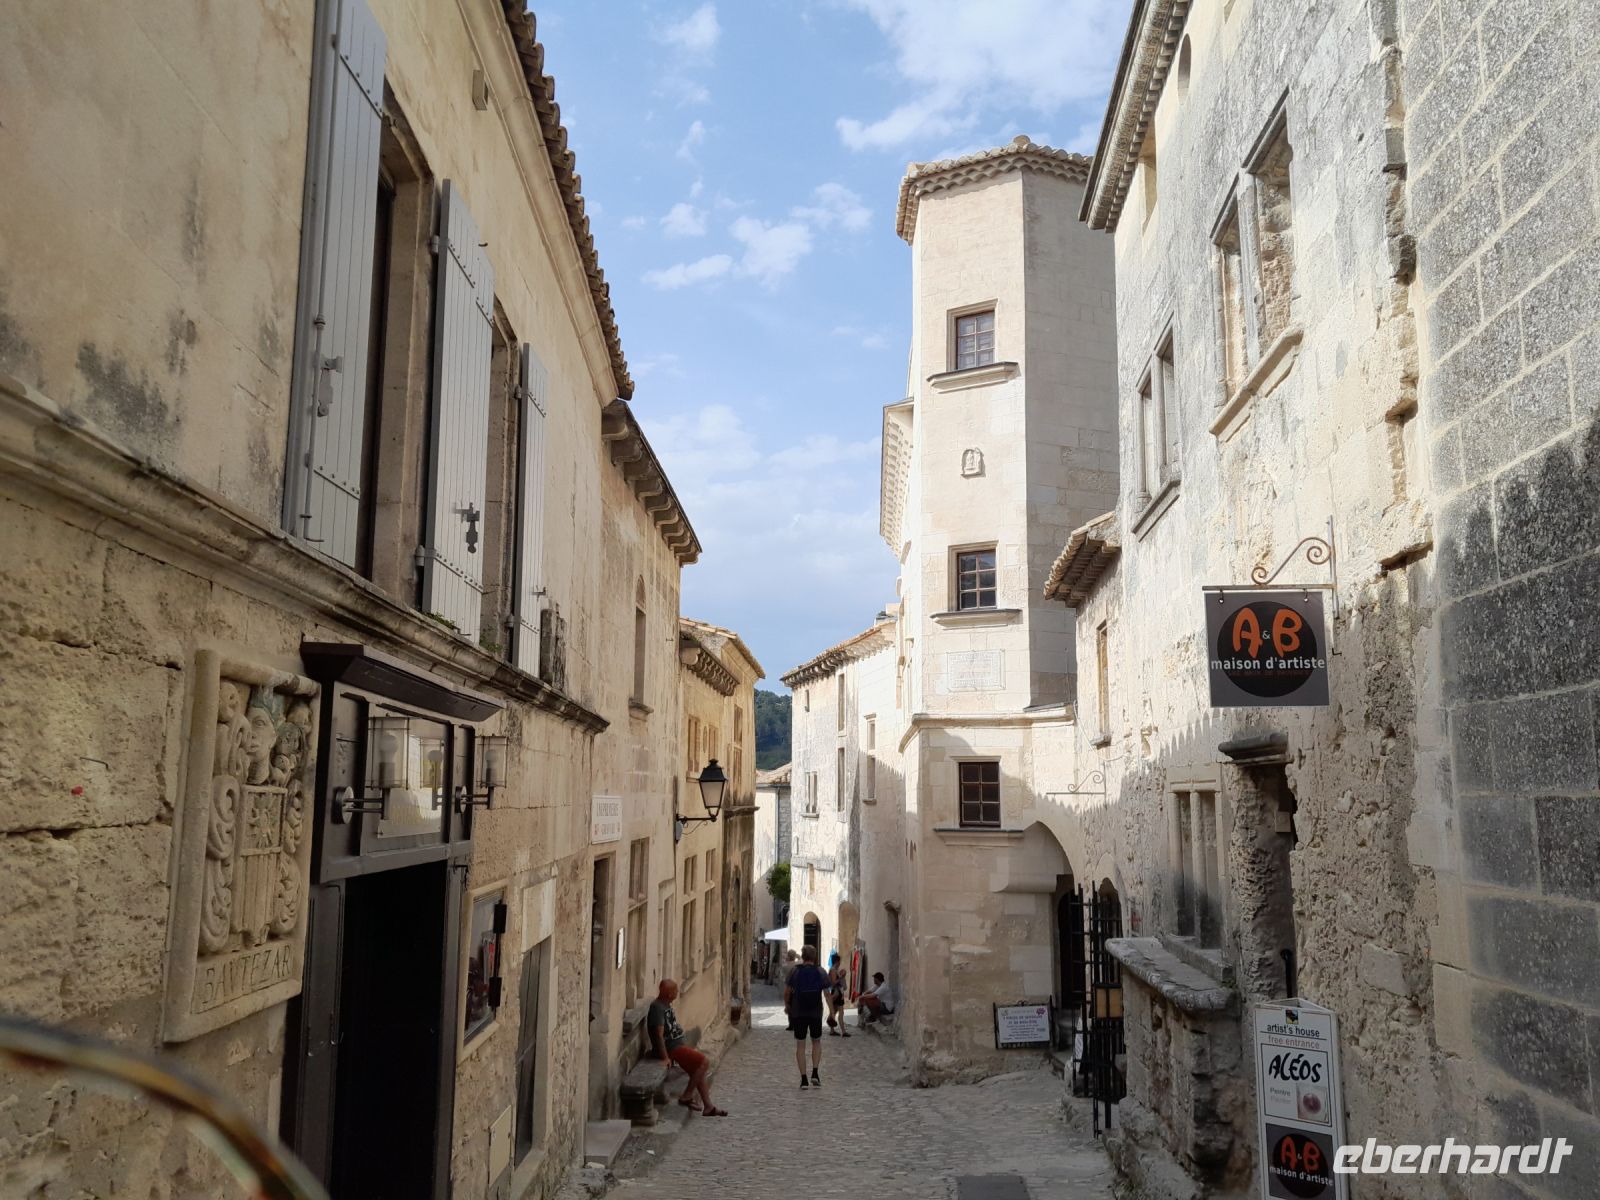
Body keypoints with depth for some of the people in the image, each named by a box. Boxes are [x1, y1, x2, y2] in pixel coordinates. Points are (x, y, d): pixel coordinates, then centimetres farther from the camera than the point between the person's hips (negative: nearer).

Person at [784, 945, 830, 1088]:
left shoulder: (794, 971, -3)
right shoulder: (821, 972, -1)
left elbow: (787, 992, -2)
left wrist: (786, 1005, 16)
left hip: (798, 1012, -1)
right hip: (816, 1013, 1)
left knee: (800, 1045, 6)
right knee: (816, 1042, 18)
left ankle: (804, 1079, 3)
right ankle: (815, 1074, 3)